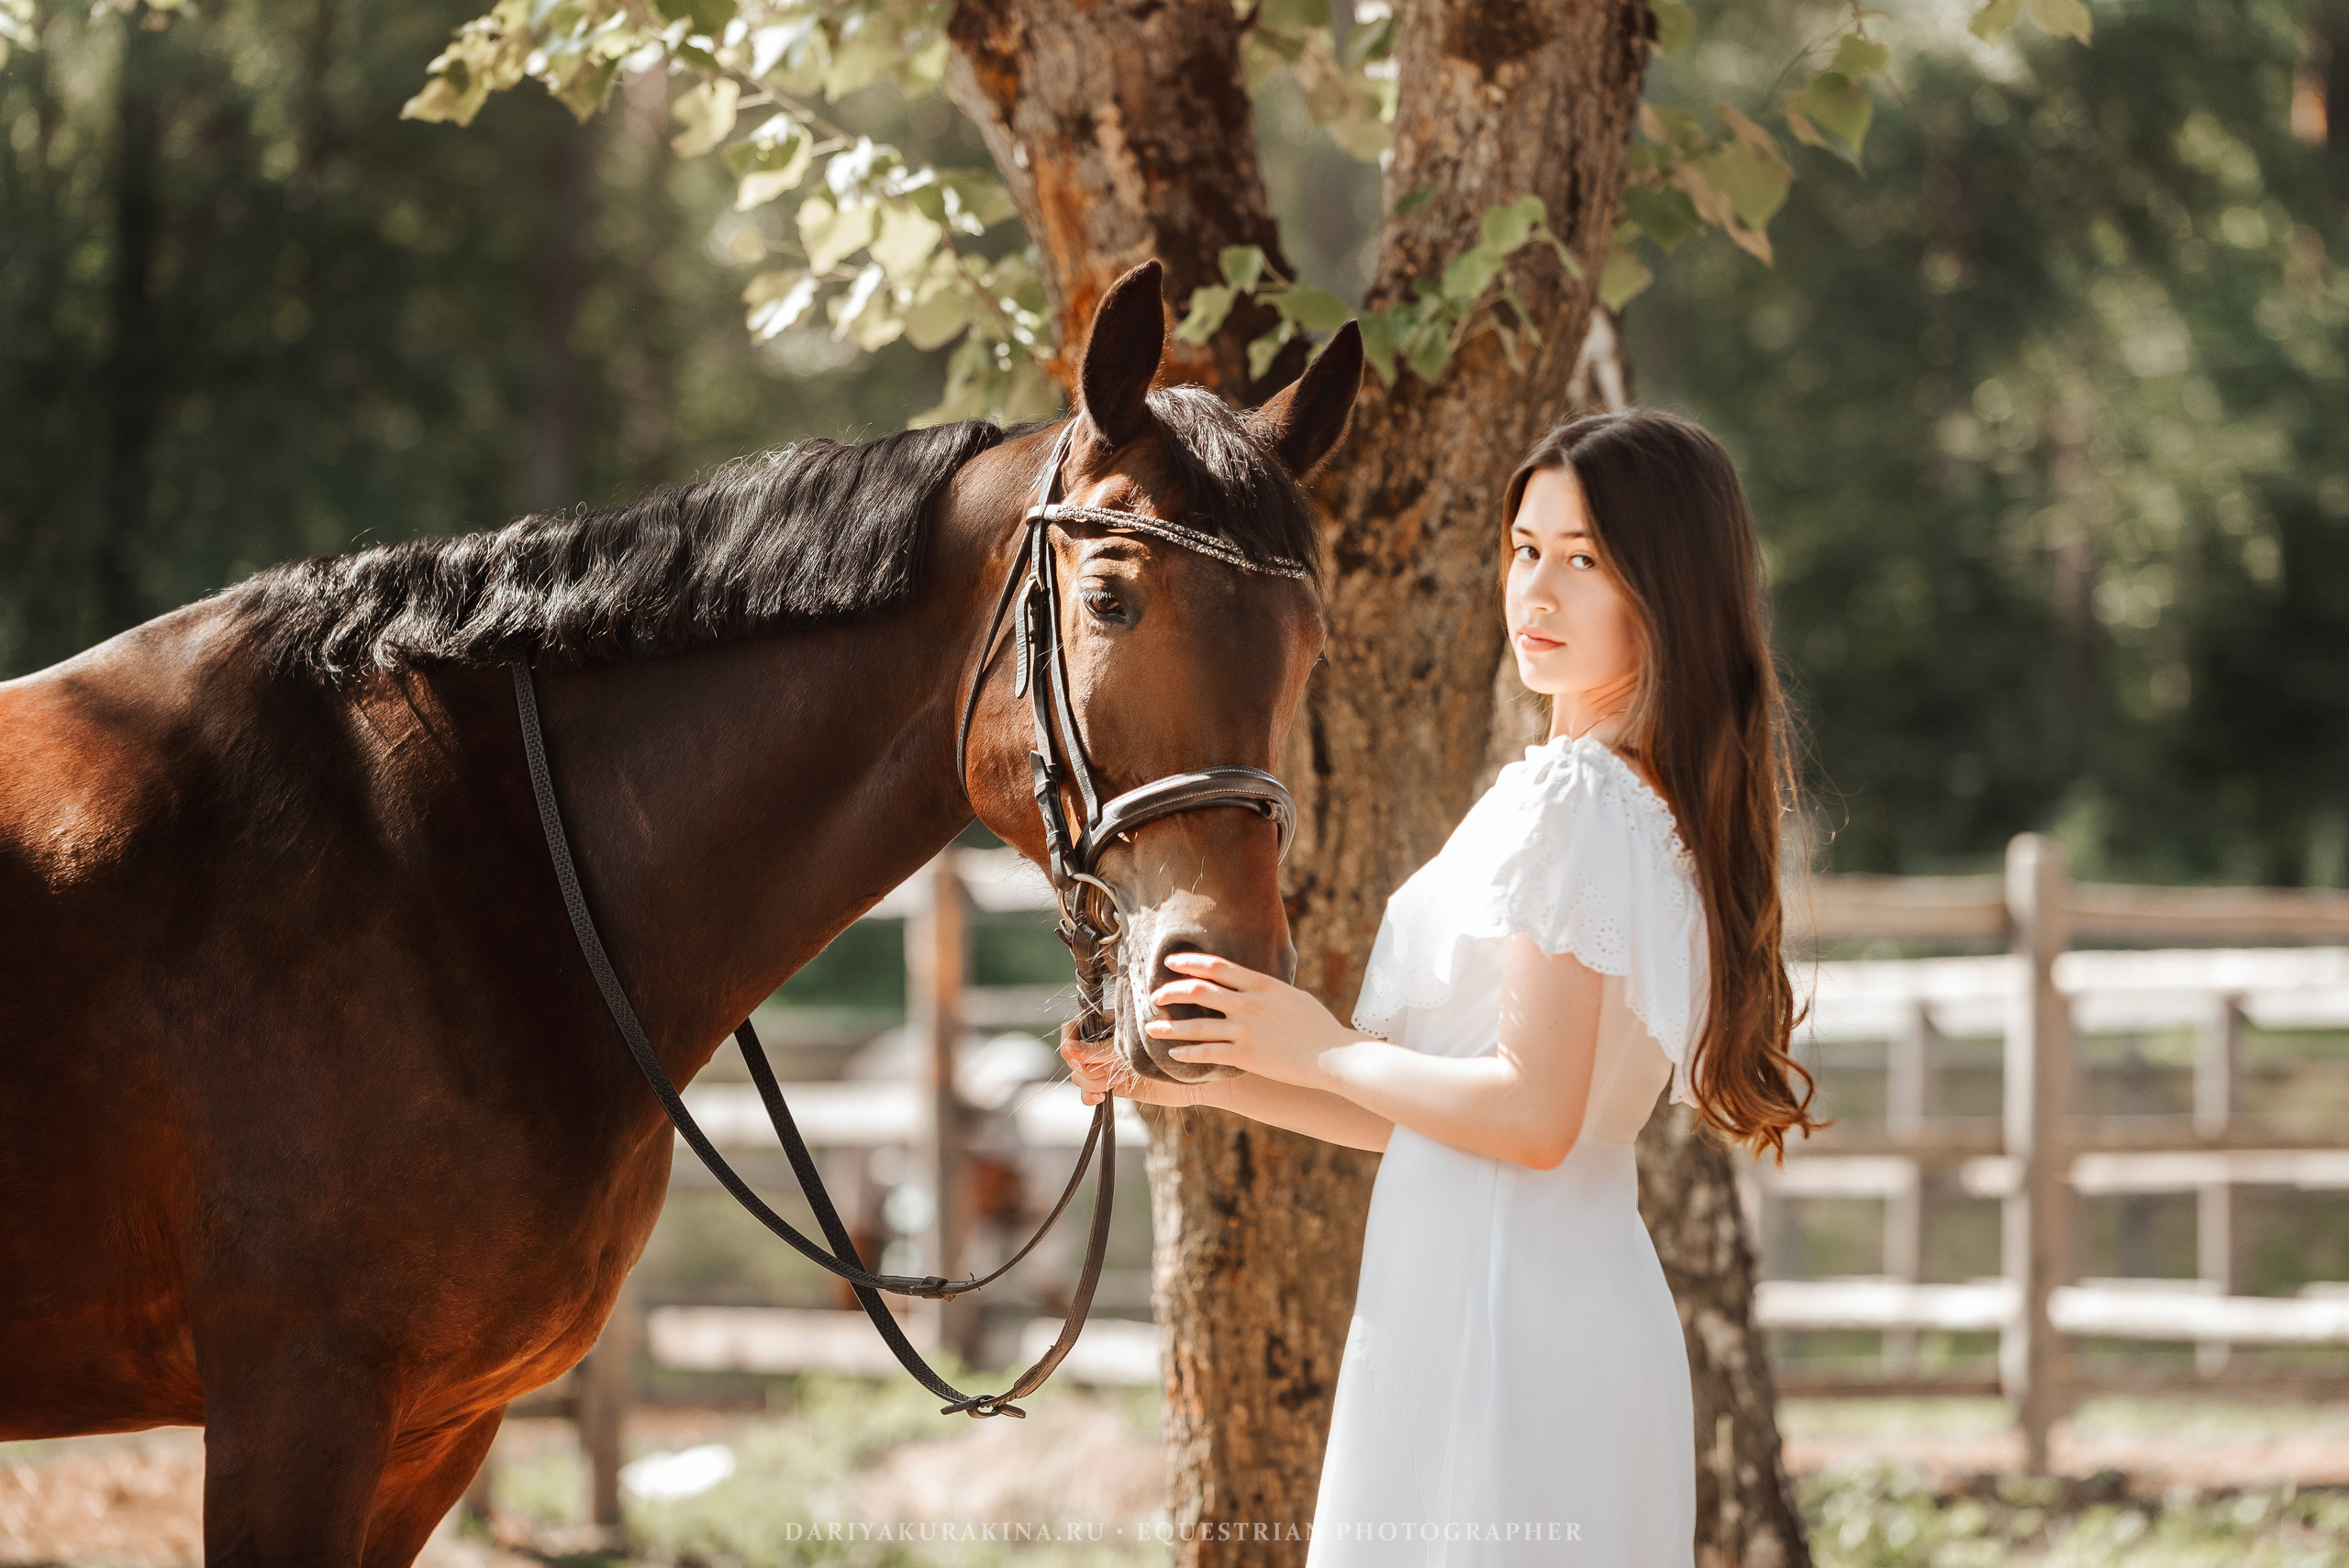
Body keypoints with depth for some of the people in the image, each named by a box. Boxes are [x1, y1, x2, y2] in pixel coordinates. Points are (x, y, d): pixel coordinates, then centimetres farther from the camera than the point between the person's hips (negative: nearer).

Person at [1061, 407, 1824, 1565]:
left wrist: (1322, 1051, -7)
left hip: (1495, 1327, -10)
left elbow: (1529, 1115, -21)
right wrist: (1208, 1076, 14)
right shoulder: (1660, 806, 16)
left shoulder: (1566, 800, -14)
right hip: (1596, 1307, 10)